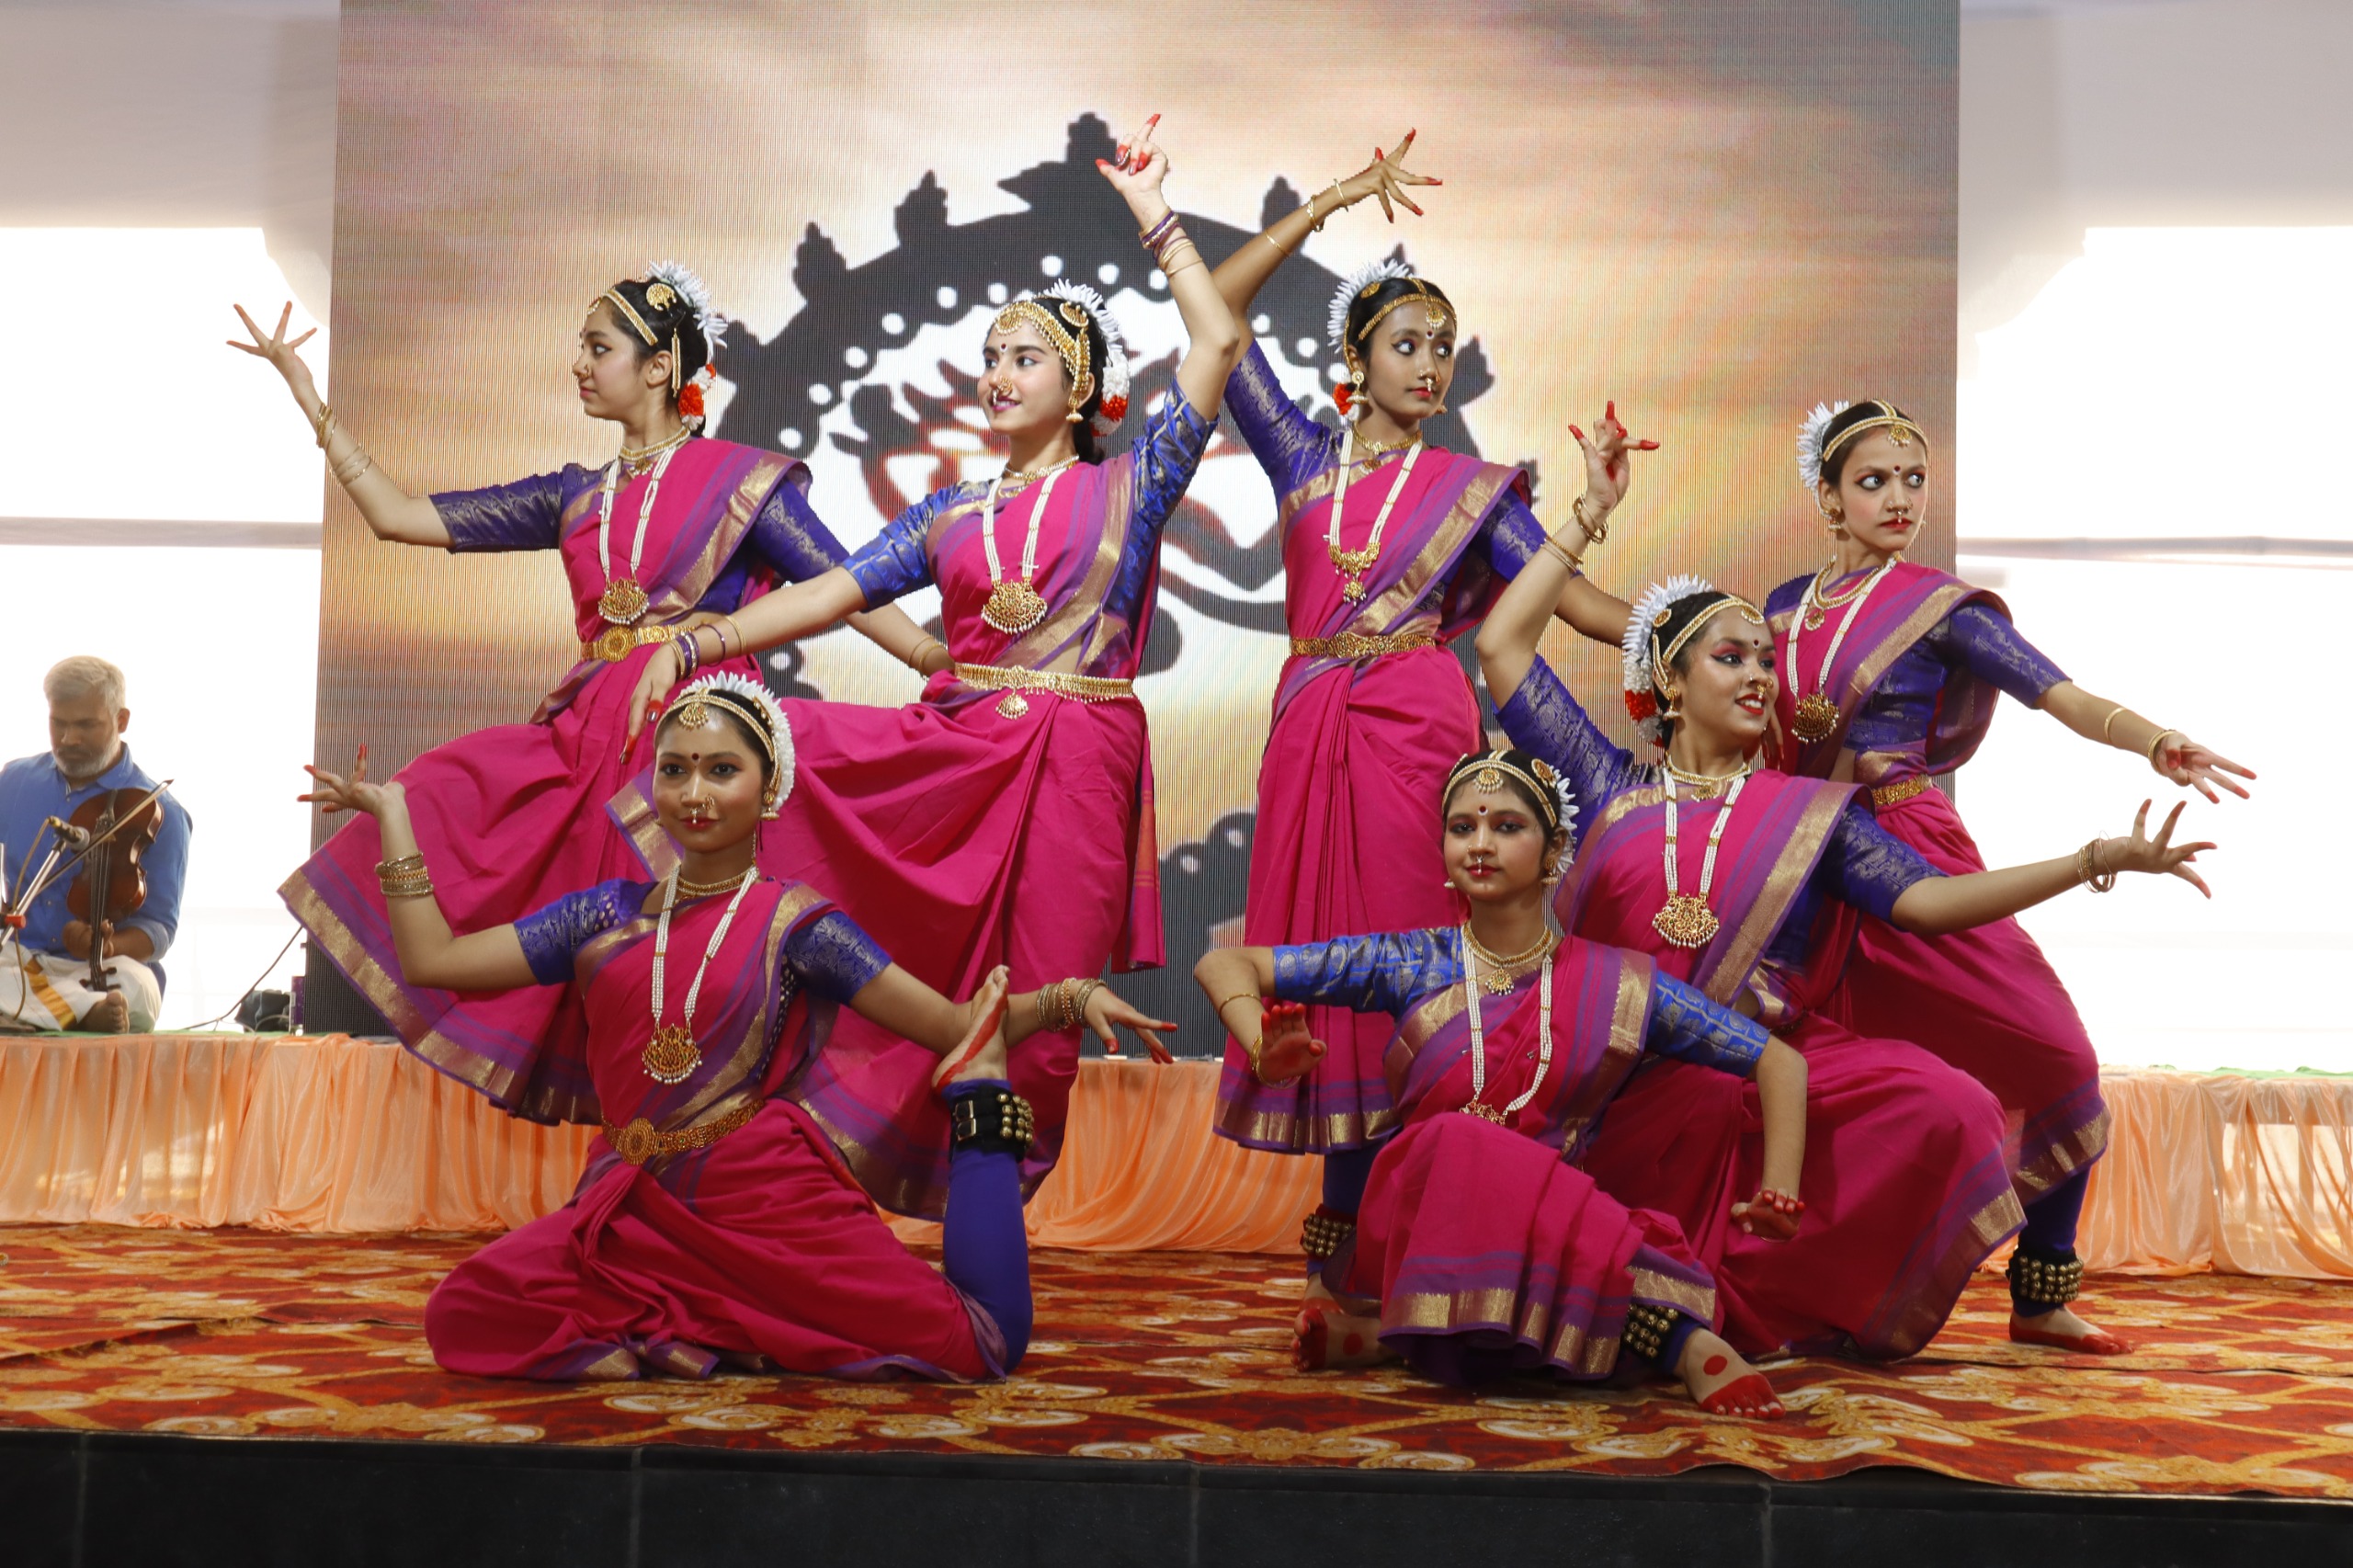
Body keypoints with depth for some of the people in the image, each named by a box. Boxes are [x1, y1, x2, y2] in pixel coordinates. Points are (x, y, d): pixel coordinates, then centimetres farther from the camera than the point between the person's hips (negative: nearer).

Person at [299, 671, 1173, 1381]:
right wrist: (391, 813, 16)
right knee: (466, 1317, -24)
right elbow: (432, 960, 13)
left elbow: (953, 1025, -1)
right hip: (642, 1211, 4)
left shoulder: (797, 924, 2)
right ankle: (749, 1332, -8)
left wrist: (1063, 999, -17)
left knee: (986, 1342, -19)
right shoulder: (606, 916, 12)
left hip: (772, 1202, -3)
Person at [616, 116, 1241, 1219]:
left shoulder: (1125, 488, 6)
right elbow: (830, 593, 7)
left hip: (1071, 762, -4)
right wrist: (693, 646, -3)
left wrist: (1153, 216, 4)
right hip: (948, 747, 4)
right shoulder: (947, 516, 16)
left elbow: (1217, 343, -1)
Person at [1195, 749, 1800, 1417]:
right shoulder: (1410, 964, 4)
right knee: (1455, 1144, -35)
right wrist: (1266, 1055, -17)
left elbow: (1778, 1061, 11)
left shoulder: (1617, 985, 4)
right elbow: (1223, 963, 5)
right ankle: (1683, 1339, -29)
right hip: (1416, 1228, 1)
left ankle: (1381, 1330, -16)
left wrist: (1779, 1192, -3)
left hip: (1557, 1230, -1)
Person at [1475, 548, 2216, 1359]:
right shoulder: (1610, 786, 12)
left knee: (1943, 1106, -22)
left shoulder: (1810, 813, 15)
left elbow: (1927, 900, 1)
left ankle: (1754, 1297, -11)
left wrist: (2099, 859, -6)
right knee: (1708, 1102, -37)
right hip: (1635, 1078, -2)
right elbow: (1502, 646, 9)